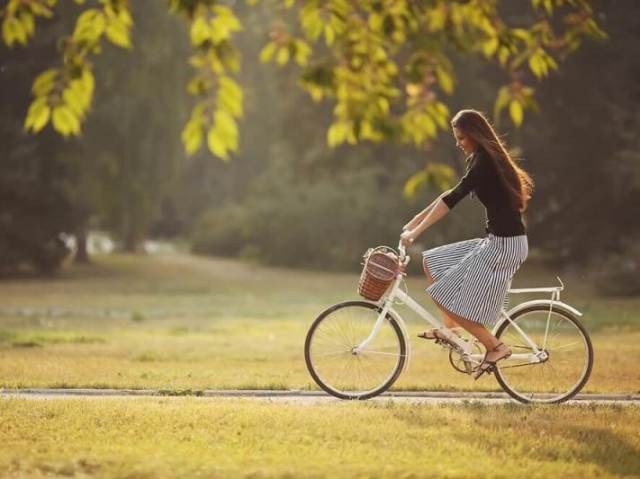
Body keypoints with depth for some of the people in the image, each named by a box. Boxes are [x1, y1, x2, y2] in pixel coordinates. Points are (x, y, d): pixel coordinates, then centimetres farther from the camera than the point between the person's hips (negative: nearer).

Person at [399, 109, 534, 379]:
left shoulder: (484, 163, -16)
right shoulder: (483, 160, 14)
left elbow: (452, 199, -22)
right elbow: (451, 196, 19)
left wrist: (416, 231, -22)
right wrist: (414, 222, 16)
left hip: (504, 244, -10)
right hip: (496, 241, 10)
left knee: (446, 296, -6)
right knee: (432, 261, 14)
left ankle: (495, 347, -1)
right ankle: (451, 327, 16)